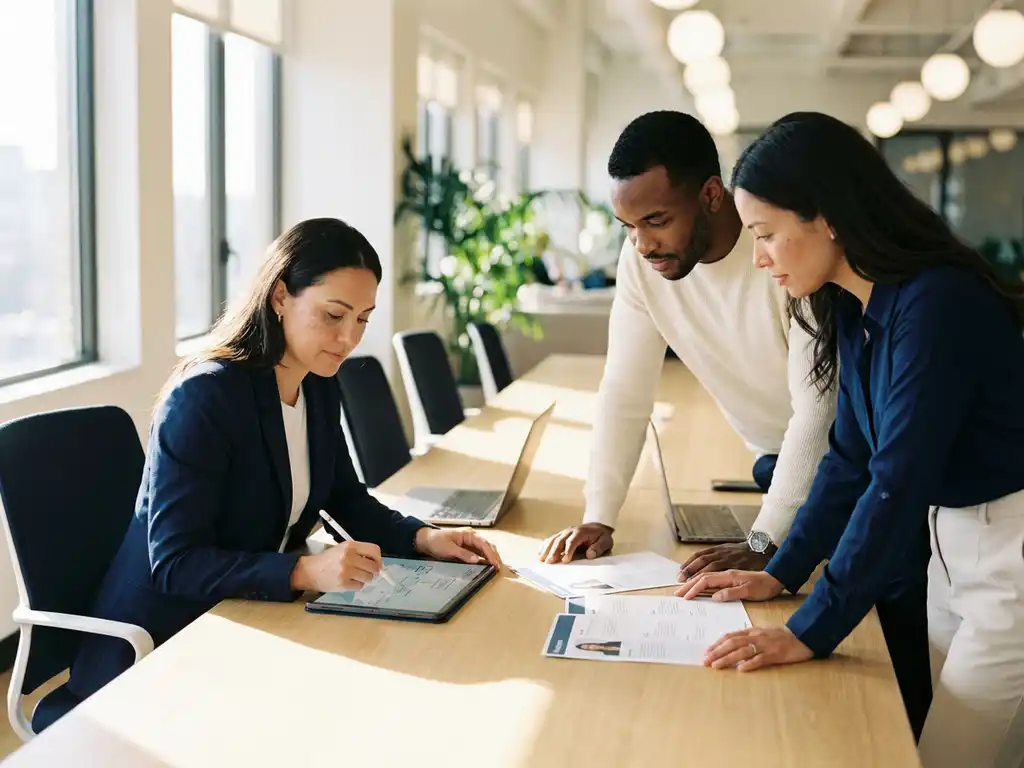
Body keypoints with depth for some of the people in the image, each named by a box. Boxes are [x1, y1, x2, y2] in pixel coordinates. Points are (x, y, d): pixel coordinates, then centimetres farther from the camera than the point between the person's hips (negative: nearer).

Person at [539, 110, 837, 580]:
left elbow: (818, 406, -29)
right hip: (779, 465, 4)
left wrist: (764, 543, -31)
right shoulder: (640, 259, -13)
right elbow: (625, 393, -7)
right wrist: (598, 518, -15)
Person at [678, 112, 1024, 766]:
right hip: (952, 543, 8)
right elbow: (852, 457, 10)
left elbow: (898, 482, -28)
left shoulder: (937, 302, -25)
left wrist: (811, 632, -24)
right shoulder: (854, 307, 2)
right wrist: (782, 573, 6)